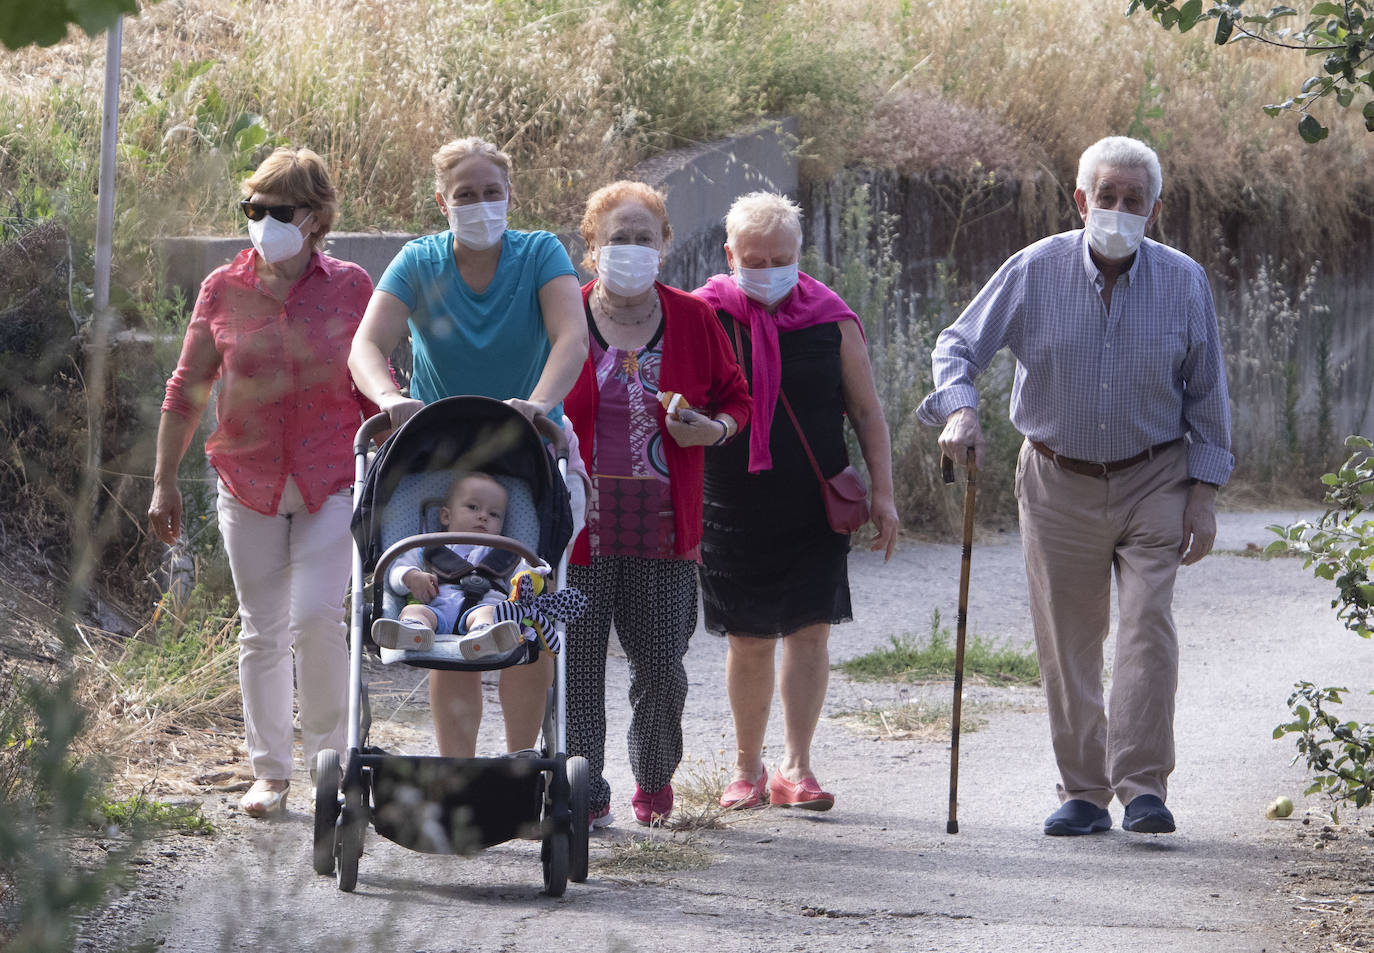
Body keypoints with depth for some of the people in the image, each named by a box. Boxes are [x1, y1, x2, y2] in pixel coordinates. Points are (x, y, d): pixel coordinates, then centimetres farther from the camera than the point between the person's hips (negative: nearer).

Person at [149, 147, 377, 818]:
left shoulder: (351, 288, -1)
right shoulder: (223, 290, 2)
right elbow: (188, 387, 9)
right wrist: (164, 480, 8)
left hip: (333, 485, -2)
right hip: (248, 485, 2)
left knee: (316, 616, -16)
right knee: (261, 631, 7)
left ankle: (329, 751, 3)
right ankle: (270, 773, 19)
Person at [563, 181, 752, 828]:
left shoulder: (693, 319, 7)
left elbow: (734, 396, 18)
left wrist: (714, 428, -5)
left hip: (662, 529, 1)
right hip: (580, 525, -1)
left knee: (660, 665, 3)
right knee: (578, 660, -3)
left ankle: (654, 780, 25)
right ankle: (586, 792, 6)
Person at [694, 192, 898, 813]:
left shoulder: (830, 321, 1)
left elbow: (866, 412, 8)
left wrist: (882, 493, 2)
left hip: (816, 510, 1)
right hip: (733, 510, -1)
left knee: (810, 632, -5)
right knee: (749, 642, 4)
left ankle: (796, 769, -1)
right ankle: (747, 768, 18)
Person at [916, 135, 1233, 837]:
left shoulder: (1184, 282, -5)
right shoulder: (1035, 272, -7)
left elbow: (1206, 396, 3)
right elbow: (960, 344, -2)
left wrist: (1204, 492, -1)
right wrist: (959, 410, -22)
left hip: (1152, 482, -1)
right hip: (1058, 485, 1)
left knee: (1148, 627, -13)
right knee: (1067, 642, 4)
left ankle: (1143, 785, -12)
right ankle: (1084, 792, 13)